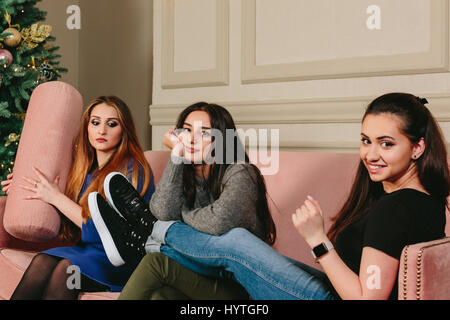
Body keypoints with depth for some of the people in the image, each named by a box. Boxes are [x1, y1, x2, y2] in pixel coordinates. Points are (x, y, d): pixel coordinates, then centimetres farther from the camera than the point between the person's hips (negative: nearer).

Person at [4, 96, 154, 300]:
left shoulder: (133, 170, -10)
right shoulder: (84, 169, 11)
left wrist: (56, 197, -12)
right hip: (87, 253, 6)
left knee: (68, 267, -33)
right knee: (42, 261, -25)